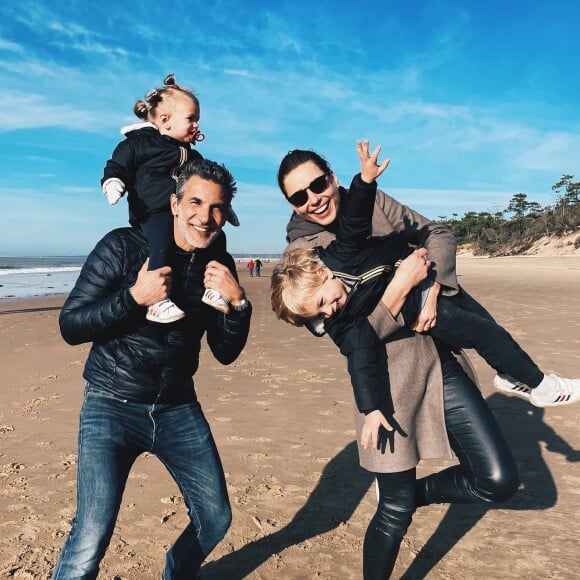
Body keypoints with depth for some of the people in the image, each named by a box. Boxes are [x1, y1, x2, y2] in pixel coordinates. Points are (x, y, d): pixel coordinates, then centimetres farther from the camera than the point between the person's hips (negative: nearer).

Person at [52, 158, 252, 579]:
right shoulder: (123, 247, -13)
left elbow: (226, 353, 2)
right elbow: (70, 326, -12)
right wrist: (134, 297, -26)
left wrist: (238, 302, -16)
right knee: (91, 538, -17)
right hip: (113, 406, -4)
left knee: (216, 519, 12)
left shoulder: (218, 265, 0)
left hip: (178, 408, 5)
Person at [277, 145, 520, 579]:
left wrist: (433, 290, -8)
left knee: (499, 481, 4)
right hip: (388, 378, -4)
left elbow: (437, 234, 9)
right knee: (395, 511, 3)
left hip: (441, 360, 5)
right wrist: (404, 279, -22)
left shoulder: (372, 202, 3)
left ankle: (414, 493, 30)